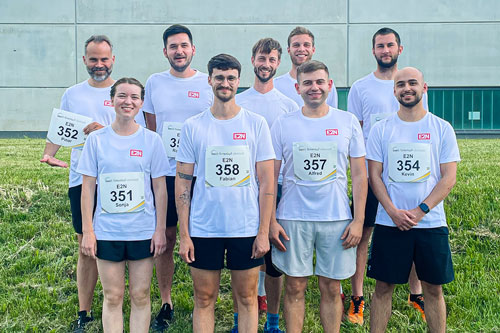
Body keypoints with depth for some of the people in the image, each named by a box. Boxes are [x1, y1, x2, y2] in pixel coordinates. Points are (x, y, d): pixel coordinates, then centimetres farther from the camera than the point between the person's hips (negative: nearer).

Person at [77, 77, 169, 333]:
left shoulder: (151, 140, 0)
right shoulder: (96, 139, 0)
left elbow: (160, 188, 2)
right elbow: (87, 188, 2)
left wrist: (160, 229, -1)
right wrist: (87, 231, -2)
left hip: (143, 232, 0)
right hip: (106, 232, 0)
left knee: (140, 295, 8)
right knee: (112, 296, 8)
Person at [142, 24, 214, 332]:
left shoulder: (209, 83, 1)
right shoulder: (154, 83, 6)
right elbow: (150, 130, 11)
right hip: (163, 174, 2)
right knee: (165, 237, 7)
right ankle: (166, 303, 21)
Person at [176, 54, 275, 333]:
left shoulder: (256, 124, 0)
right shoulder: (193, 126, 2)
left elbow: (266, 182, 0)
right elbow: (183, 183, 3)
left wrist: (264, 231, -4)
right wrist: (184, 234, -2)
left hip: (247, 229, 0)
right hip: (203, 230, 1)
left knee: (247, 298, 10)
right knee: (204, 299, 10)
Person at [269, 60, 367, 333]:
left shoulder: (348, 122, 3)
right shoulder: (282, 124, 2)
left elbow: (359, 174, 4)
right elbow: (270, 177, 3)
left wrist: (358, 220, -2)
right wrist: (270, 220, -3)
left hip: (337, 219, 0)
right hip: (292, 219, 0)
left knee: (331, 288, 8)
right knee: (295, 286, 7)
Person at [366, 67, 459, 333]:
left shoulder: (442, 128, 2)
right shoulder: (381, 129, 3)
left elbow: (449, 177, -2)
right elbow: (374, 175, 1)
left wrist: (420, 211, -13)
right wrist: (393, 212, -12)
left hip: (431, 222, 0)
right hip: (389, 223, 0)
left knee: (433, 288, 8)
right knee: (383, 286, 6)